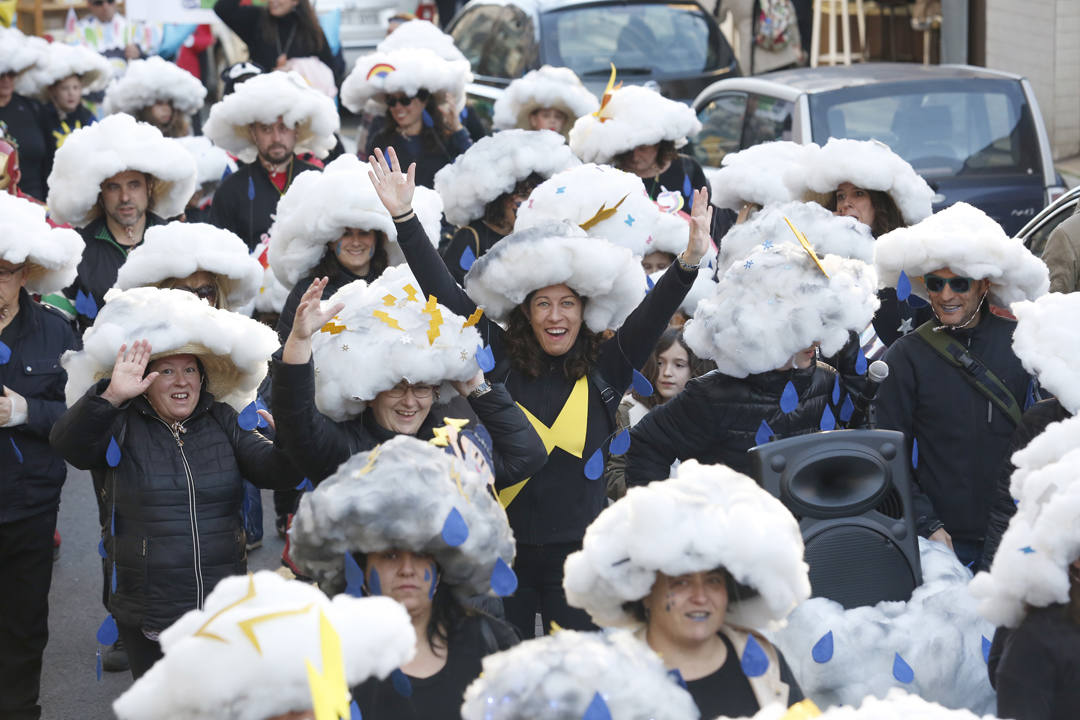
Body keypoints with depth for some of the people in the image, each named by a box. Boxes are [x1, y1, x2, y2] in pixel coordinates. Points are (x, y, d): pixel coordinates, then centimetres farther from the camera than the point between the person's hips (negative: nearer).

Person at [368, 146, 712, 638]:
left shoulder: (604, 372, 0)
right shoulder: (500, 359, 0)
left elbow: (650, 315, -11)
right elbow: (445, 292, -2)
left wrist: (690, 261, -28)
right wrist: (404, 217, -8)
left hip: (578, 550, 0)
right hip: (503, 545, 0)